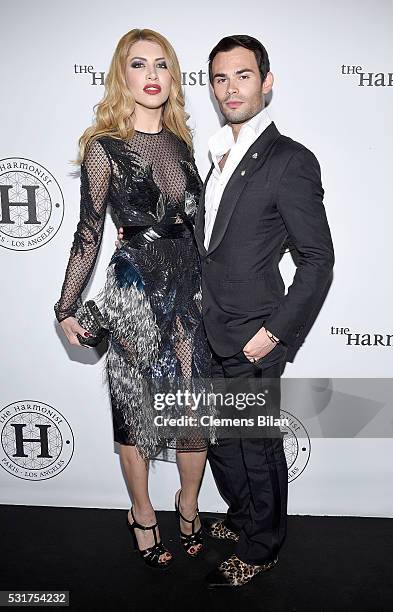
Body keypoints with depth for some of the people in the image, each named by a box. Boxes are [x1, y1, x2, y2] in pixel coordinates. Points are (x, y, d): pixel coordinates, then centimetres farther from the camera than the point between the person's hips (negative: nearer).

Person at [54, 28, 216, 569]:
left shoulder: (182, 141, 10)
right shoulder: (104, 146, -5)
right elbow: (89, 231, -3)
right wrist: (67, 306, -2)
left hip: (190, 284, 4)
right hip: (134, 289, -4)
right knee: (137, 408, 10)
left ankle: (189, 502, 33)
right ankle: (142, 514, 32)